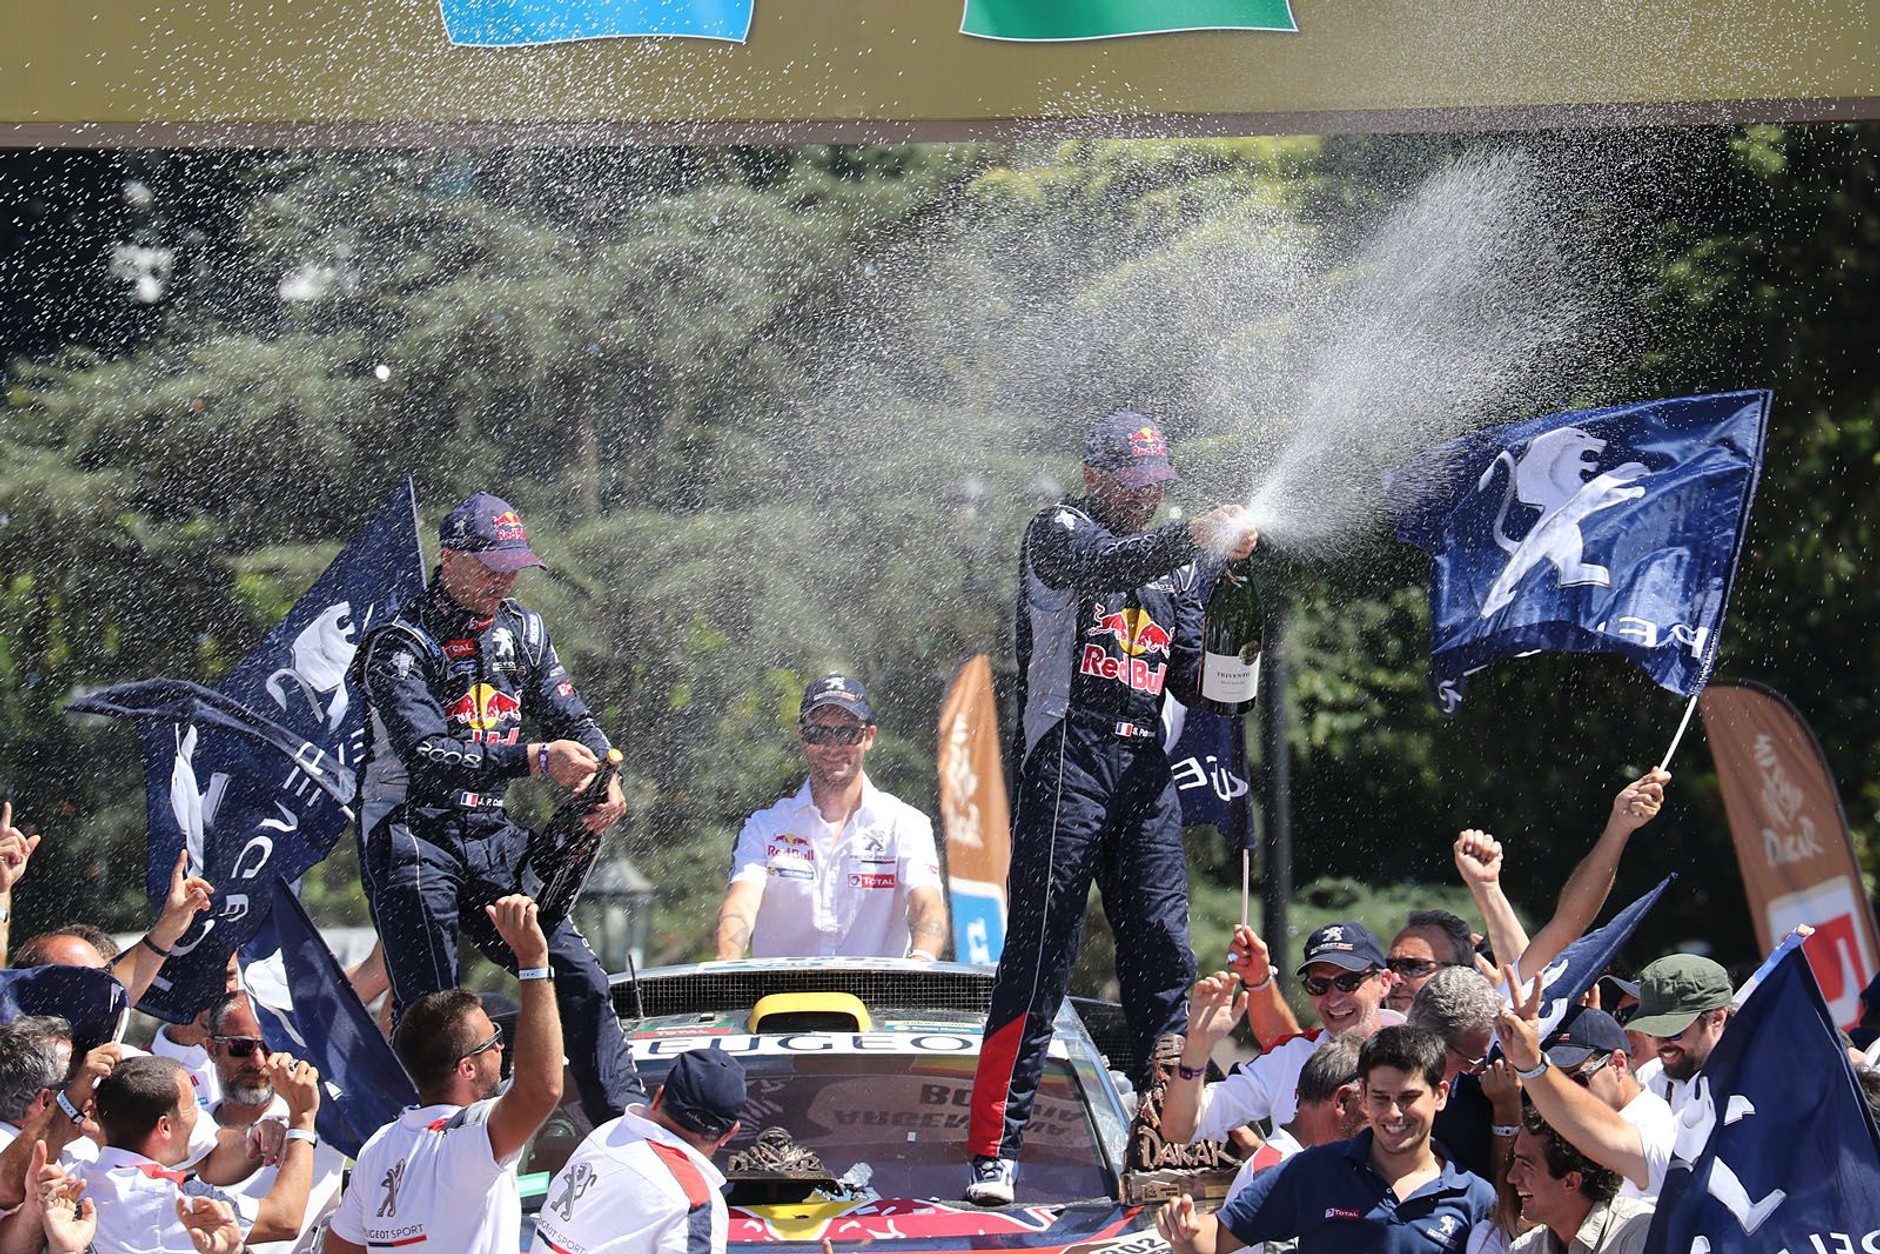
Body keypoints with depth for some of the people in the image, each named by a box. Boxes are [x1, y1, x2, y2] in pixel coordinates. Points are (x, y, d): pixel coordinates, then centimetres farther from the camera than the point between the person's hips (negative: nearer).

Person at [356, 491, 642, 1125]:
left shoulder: (522, 630, 10)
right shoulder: (401, 644, -12)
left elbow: (571, 718, 13)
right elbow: (427, 755, -24)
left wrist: (603, 779, -10)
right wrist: (535, 759, -33)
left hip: (493, 836, 6)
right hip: (411, 833, -6)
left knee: (579, 979, 1)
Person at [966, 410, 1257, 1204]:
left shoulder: (1175, 567, 21)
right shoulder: (1056, 533, 3)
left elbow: (1190, 680, 17)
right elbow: (1101, 566, -21)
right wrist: (1195, 539, -32)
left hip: (1144, 769, 6)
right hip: (1068, 759, -6)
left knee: (1164, 959, 3)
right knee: (1038, 955, -9)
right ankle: (994, 1152, -10)